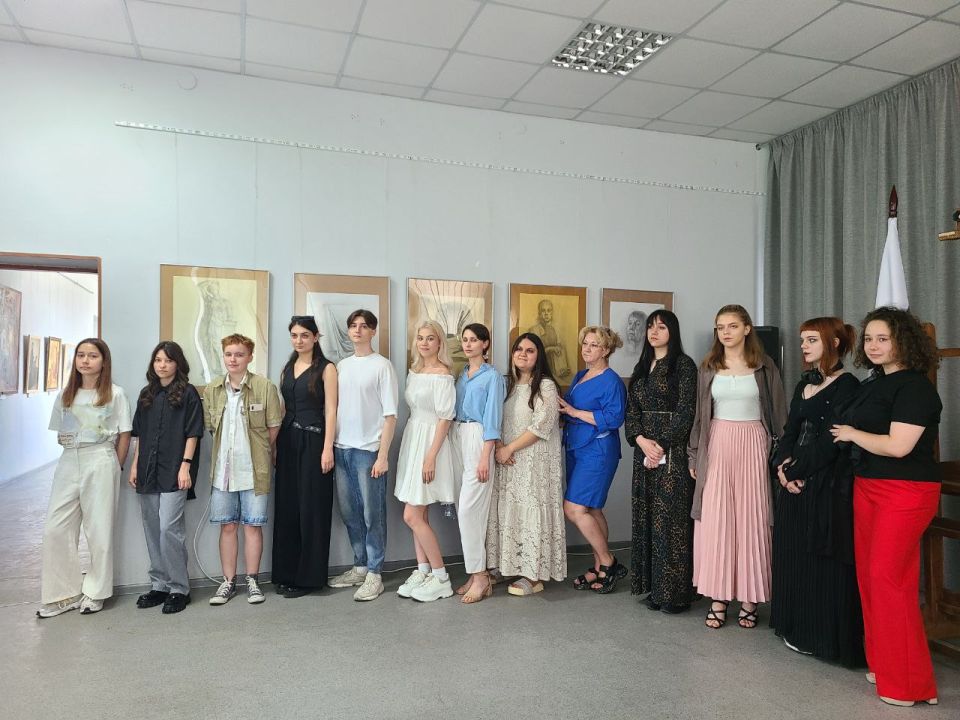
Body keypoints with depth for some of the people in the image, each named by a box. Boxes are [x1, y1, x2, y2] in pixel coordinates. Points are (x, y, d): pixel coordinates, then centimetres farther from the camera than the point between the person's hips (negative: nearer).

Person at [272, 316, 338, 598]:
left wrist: (327, 448, -16)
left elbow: (331, 410, -9)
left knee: (311, 508, 0)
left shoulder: (326, 368, -3)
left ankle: (309, 575, 11)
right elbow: (282, 408, 16)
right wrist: (274, 444, 10)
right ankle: (287, 573, 20)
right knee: (285, 506, 8)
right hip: (287, 440, 6)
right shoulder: (287, 368, 14)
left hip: (312, 440, -6)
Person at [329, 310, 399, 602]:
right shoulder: (341, 366, 12)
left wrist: (383, 455, -13)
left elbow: (390, 415, -8)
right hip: (341, 448, 6)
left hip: (368, 449, -6)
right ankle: (360, 567, 26)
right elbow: (334, 408, 14)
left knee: (372, 514, 0)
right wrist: (330, 446, 7)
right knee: (348, 512, 12)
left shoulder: (382, 366, -4)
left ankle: (374, 575, 11)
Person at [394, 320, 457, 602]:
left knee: (412, 516, -7)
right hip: (412, 440, 8)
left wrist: (431, 457, -19)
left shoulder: (442, 374, -12)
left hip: (430, 442, -8)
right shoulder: (414, 371, 11)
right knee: (419, 515, 11)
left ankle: (441, 578, 5)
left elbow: (445, 418, -15)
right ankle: (423, 571, 22)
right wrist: (411, 445, 10)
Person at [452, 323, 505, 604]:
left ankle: (479, 576, -1)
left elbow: (492, 418, -10)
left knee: (469, 509, -11)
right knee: (466, 509, 8)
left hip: (478, 440, -7)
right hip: (458, 437, 7)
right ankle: (480, 573, 17)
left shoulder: (492, 376, -5)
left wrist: (485, 457, -16)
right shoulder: (461, 375, 16)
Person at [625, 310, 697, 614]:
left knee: (671, 519, -4)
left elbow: (685, 412, -11)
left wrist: (662, 446, -15)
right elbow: (631, 410, 10)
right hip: (644, 450, 7)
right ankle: (653, 587, 19)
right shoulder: (641, 368, 15)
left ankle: (674, 592, 5)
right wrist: (641, 440, -7)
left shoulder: (683, 365, -4)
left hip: (672, 451, -6)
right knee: (646, 517, 9)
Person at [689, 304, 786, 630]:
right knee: (715, 519, 1)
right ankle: (719, 596, 10)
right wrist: (694, 456, 8)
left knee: (751, 519, 1)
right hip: (717, 445, 2)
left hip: (752, 445, -2)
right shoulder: (708, 367, 8)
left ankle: (750, 597, 13)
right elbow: (700, 414, 11)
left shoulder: (764, 367, 2)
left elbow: (778, 413, 3)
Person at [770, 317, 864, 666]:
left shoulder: (847, 386, -10)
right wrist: (782, 463, -3)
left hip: (828, 484, -8)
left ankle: (823, 635, 13)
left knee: (823, 558, 0)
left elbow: (830, 440, -16)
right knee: (793, 553, 12)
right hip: (794, 481, 8)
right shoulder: (805, 383, 14)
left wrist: (797, 470, -14)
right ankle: (797, 629, 25)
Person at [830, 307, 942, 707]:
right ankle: (882, 664, 23)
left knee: (888, 578, -5)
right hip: (868, 488, 8)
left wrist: (852, 434, -7)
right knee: (869, 574, 10)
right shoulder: (876, 384, 13)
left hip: (904, 493, -8)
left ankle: (907, 683, 9)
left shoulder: (915, 387, -13)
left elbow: (897, 445, -22)